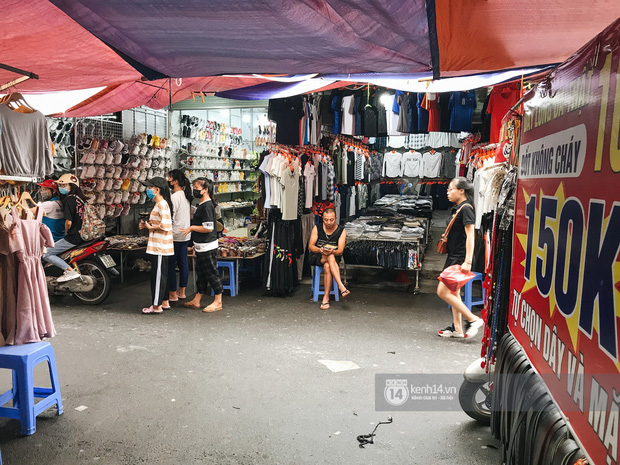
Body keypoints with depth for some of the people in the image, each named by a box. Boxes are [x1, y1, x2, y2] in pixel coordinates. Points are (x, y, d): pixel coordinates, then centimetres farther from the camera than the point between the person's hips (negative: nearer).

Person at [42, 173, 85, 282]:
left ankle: (71, 271, -13)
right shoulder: (80, 198, 11)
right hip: (82, 235, 9)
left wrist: (66, 232, -3)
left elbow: (68, 222, -21)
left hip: (72, 237, -9)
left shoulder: (69, 200, -16)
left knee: (46, 254, -3)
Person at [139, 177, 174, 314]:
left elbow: (165, 225, -26)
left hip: (160, 246, -10)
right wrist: (146, 225, 9)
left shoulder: (162, 204, -17)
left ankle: (156, 306, 3)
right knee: (161, 274, 16)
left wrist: (150, 227, -13)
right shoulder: (159, 204, 16)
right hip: (158, 246, 10)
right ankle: (164, 302, 25)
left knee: (158, 275, -4)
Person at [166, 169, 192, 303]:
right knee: (183, 263, 13)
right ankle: (182, 291, 21)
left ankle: (173, 294, 6)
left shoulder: (174, 197, -17)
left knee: (170, 264, 0)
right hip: (185, 235, 9)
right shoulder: (186, 195, 9)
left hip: (175, 236, -9)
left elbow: (169, 218, -19)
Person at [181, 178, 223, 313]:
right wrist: (196, 245, 23)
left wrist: (191, 228, -13)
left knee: (211, 273, -1)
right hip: (201, 247, 10)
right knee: (200, 273, 15)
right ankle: (197, 301, 25)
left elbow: (208, 228, -24)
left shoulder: (207, 206, -18)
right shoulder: (202, 205, 13)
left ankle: (218, 302, 9)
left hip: (208, 247, -10)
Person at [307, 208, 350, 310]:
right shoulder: (317, 228, -1)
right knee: (330, 257, -35)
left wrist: (332, 251, -35)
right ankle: (341, 286, -46)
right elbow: (310, 246, -5)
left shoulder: (341, 231, -3)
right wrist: (320, 250, -27)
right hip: (317, 258, 0)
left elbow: (340, 251, -12)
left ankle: (326, 298, -33)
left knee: (327, 266, -36)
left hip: (334, 257, 0)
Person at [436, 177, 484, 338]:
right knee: (453, 292, 14)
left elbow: (470, 236, -20)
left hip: (460, 258, -10)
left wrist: (468, 261, -24)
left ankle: (473, 319, -3)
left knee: (443, 291, -10)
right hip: (453, 257, 10)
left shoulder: (466, 209, -15)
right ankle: (457, 329, 23)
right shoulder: (458, 208, 14)